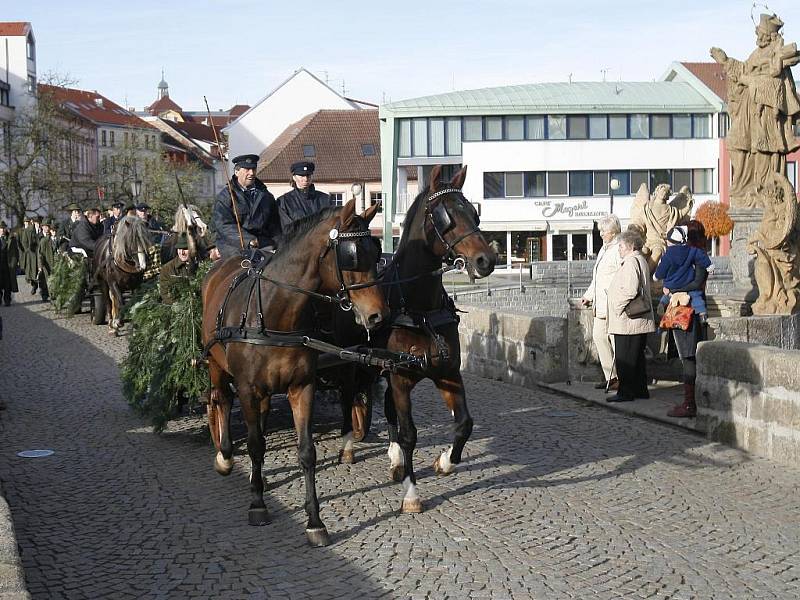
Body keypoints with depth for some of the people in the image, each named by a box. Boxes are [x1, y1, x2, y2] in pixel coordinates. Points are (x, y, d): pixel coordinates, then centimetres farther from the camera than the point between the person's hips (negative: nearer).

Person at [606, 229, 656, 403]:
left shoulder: (631, 262, -15)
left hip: (627, 321, -11)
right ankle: (641, 389, 20)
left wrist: (617, 308, -15)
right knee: (637, 356, 15)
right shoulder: (641, 260, 18)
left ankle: (625, 392, -4)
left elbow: (630, 291, -26)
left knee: (624, 358, -6)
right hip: (639, 320, 11)